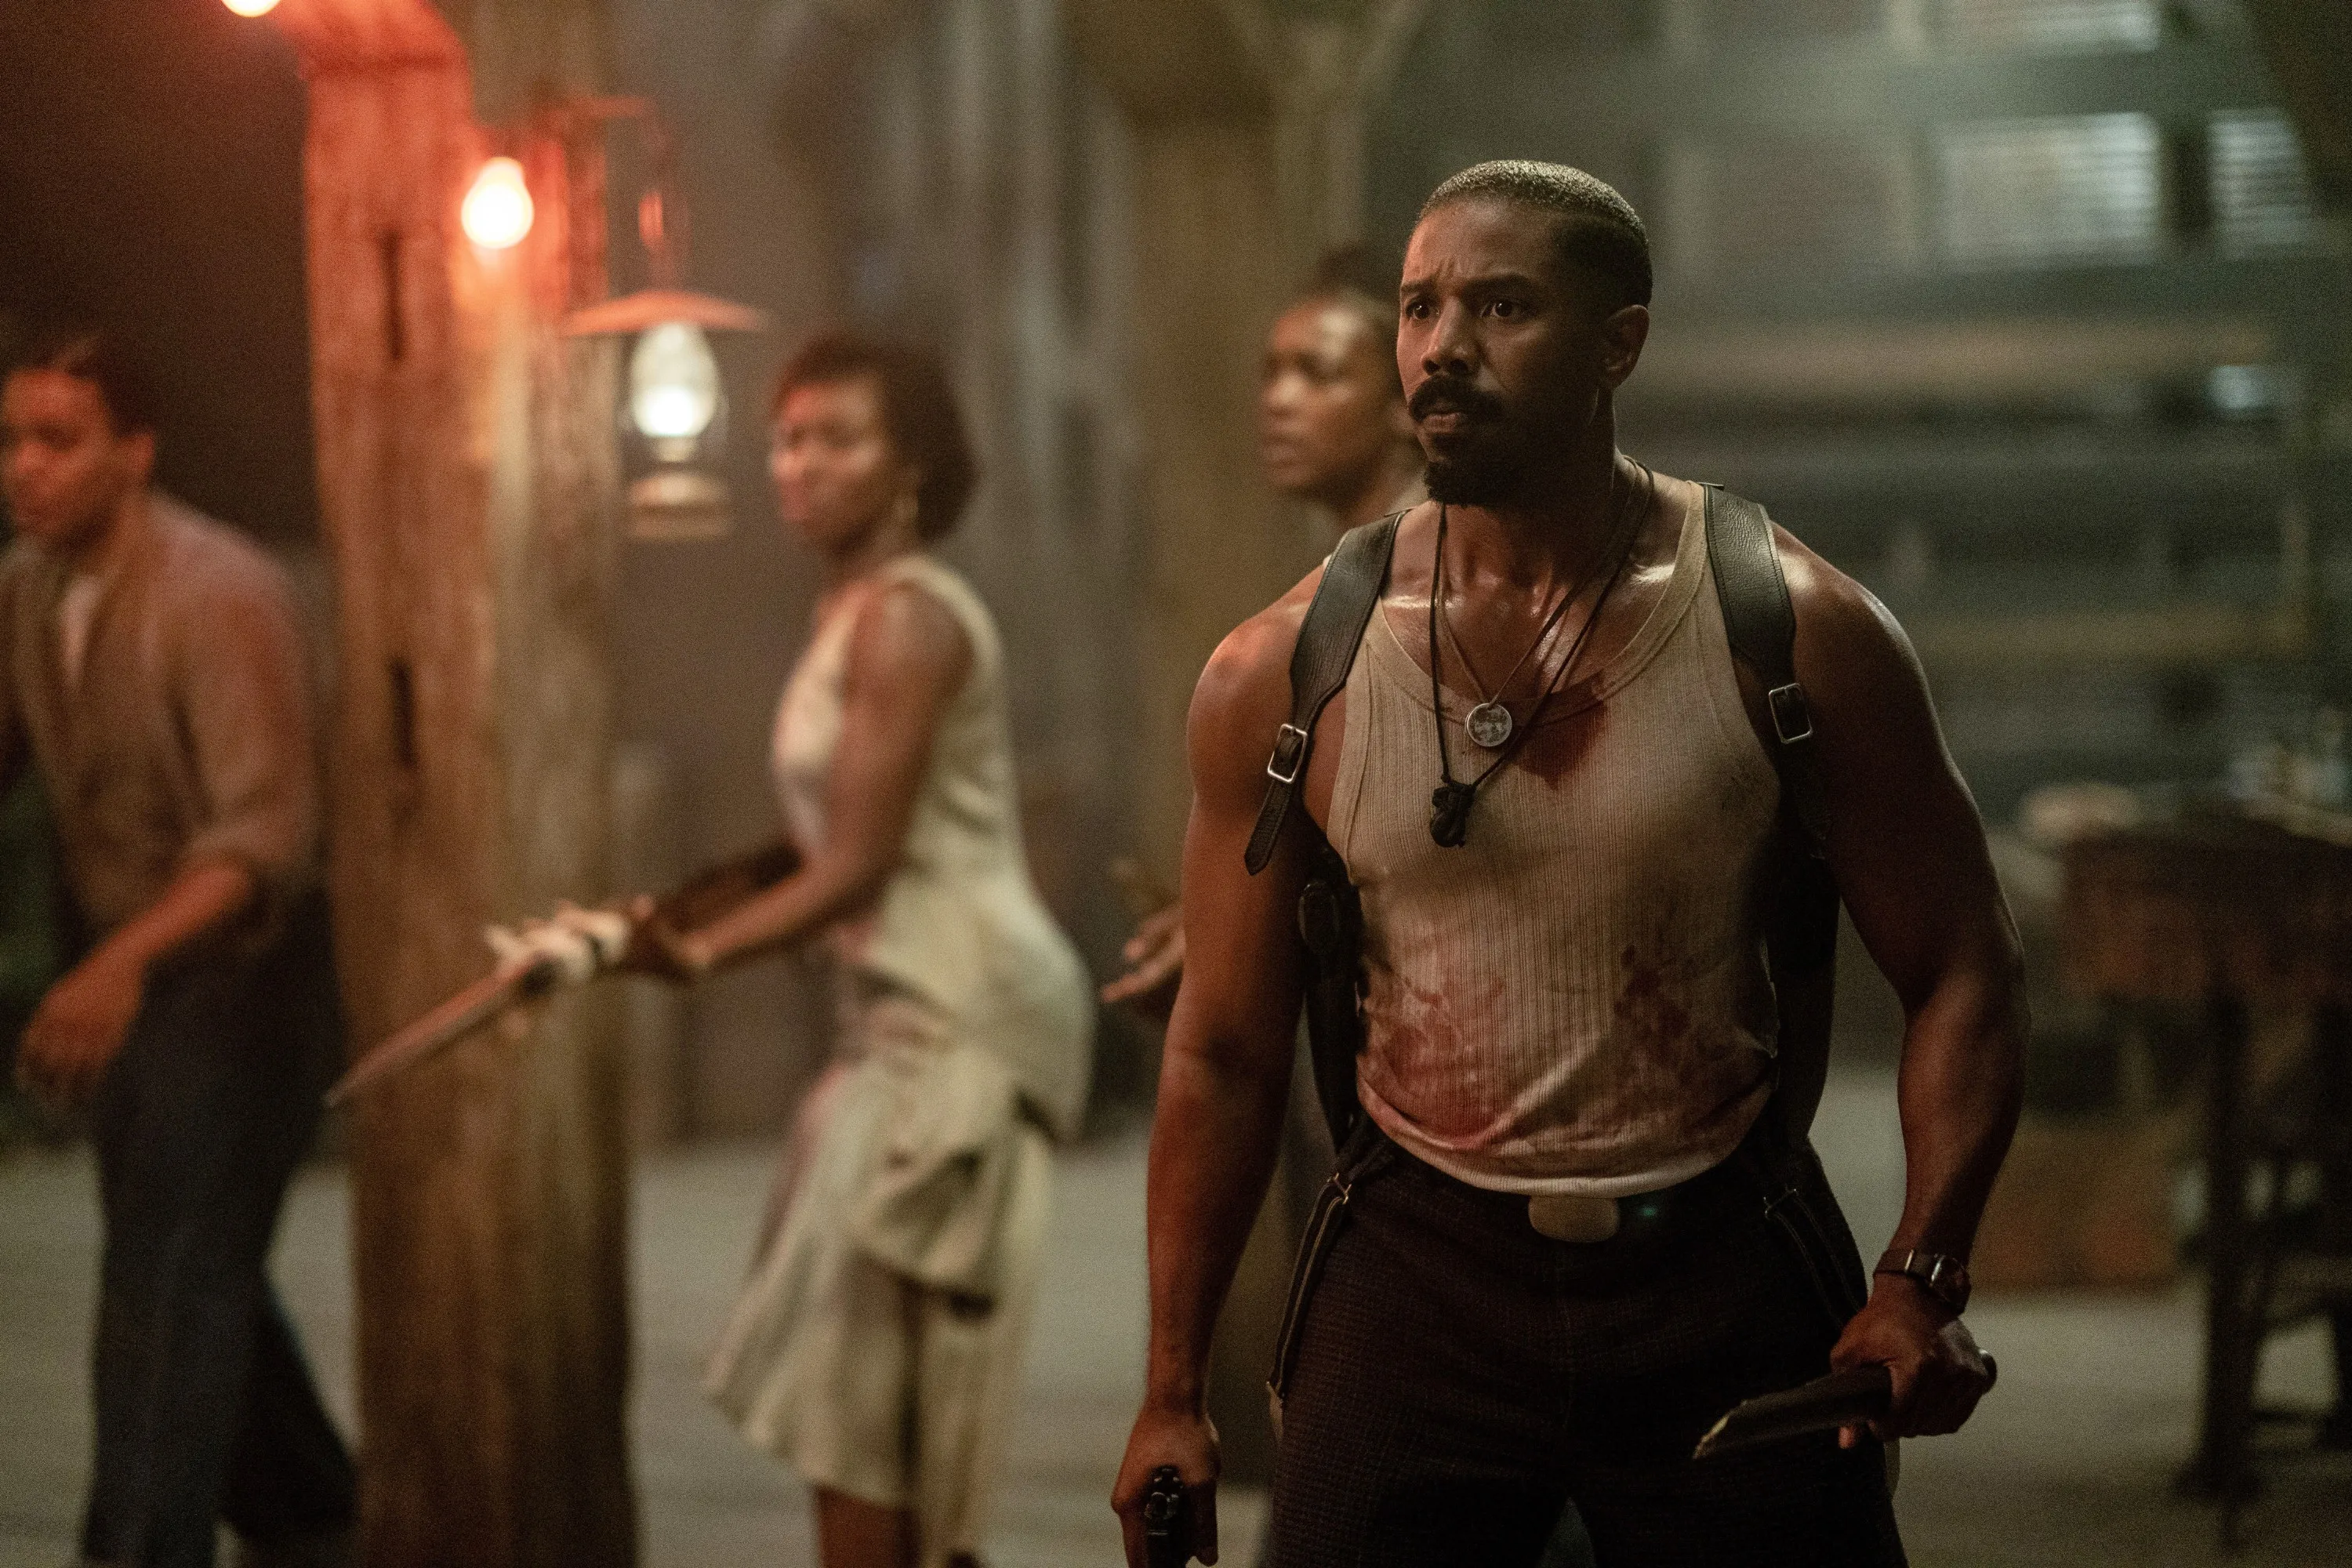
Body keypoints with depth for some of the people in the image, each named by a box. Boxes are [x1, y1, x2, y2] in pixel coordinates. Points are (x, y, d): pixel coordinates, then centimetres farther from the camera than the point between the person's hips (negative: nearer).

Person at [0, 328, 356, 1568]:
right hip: (121, 981, 7)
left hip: (234, 973, -7)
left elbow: (266, 836, -28)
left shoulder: (220, 593, -22)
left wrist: (123, 963, -42)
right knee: (203, 1279, 19)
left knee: (164, 1292, -14)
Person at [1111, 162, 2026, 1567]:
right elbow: (1227, 1048, 5)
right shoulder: (1284, 678, -2)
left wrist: (1922, 1283, -16)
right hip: (1418, 1275, 1)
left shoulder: (1794, 634, -6)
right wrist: (1175, 1390, 6)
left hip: (1723, 1287, 0)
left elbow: (1962, 973, -2)